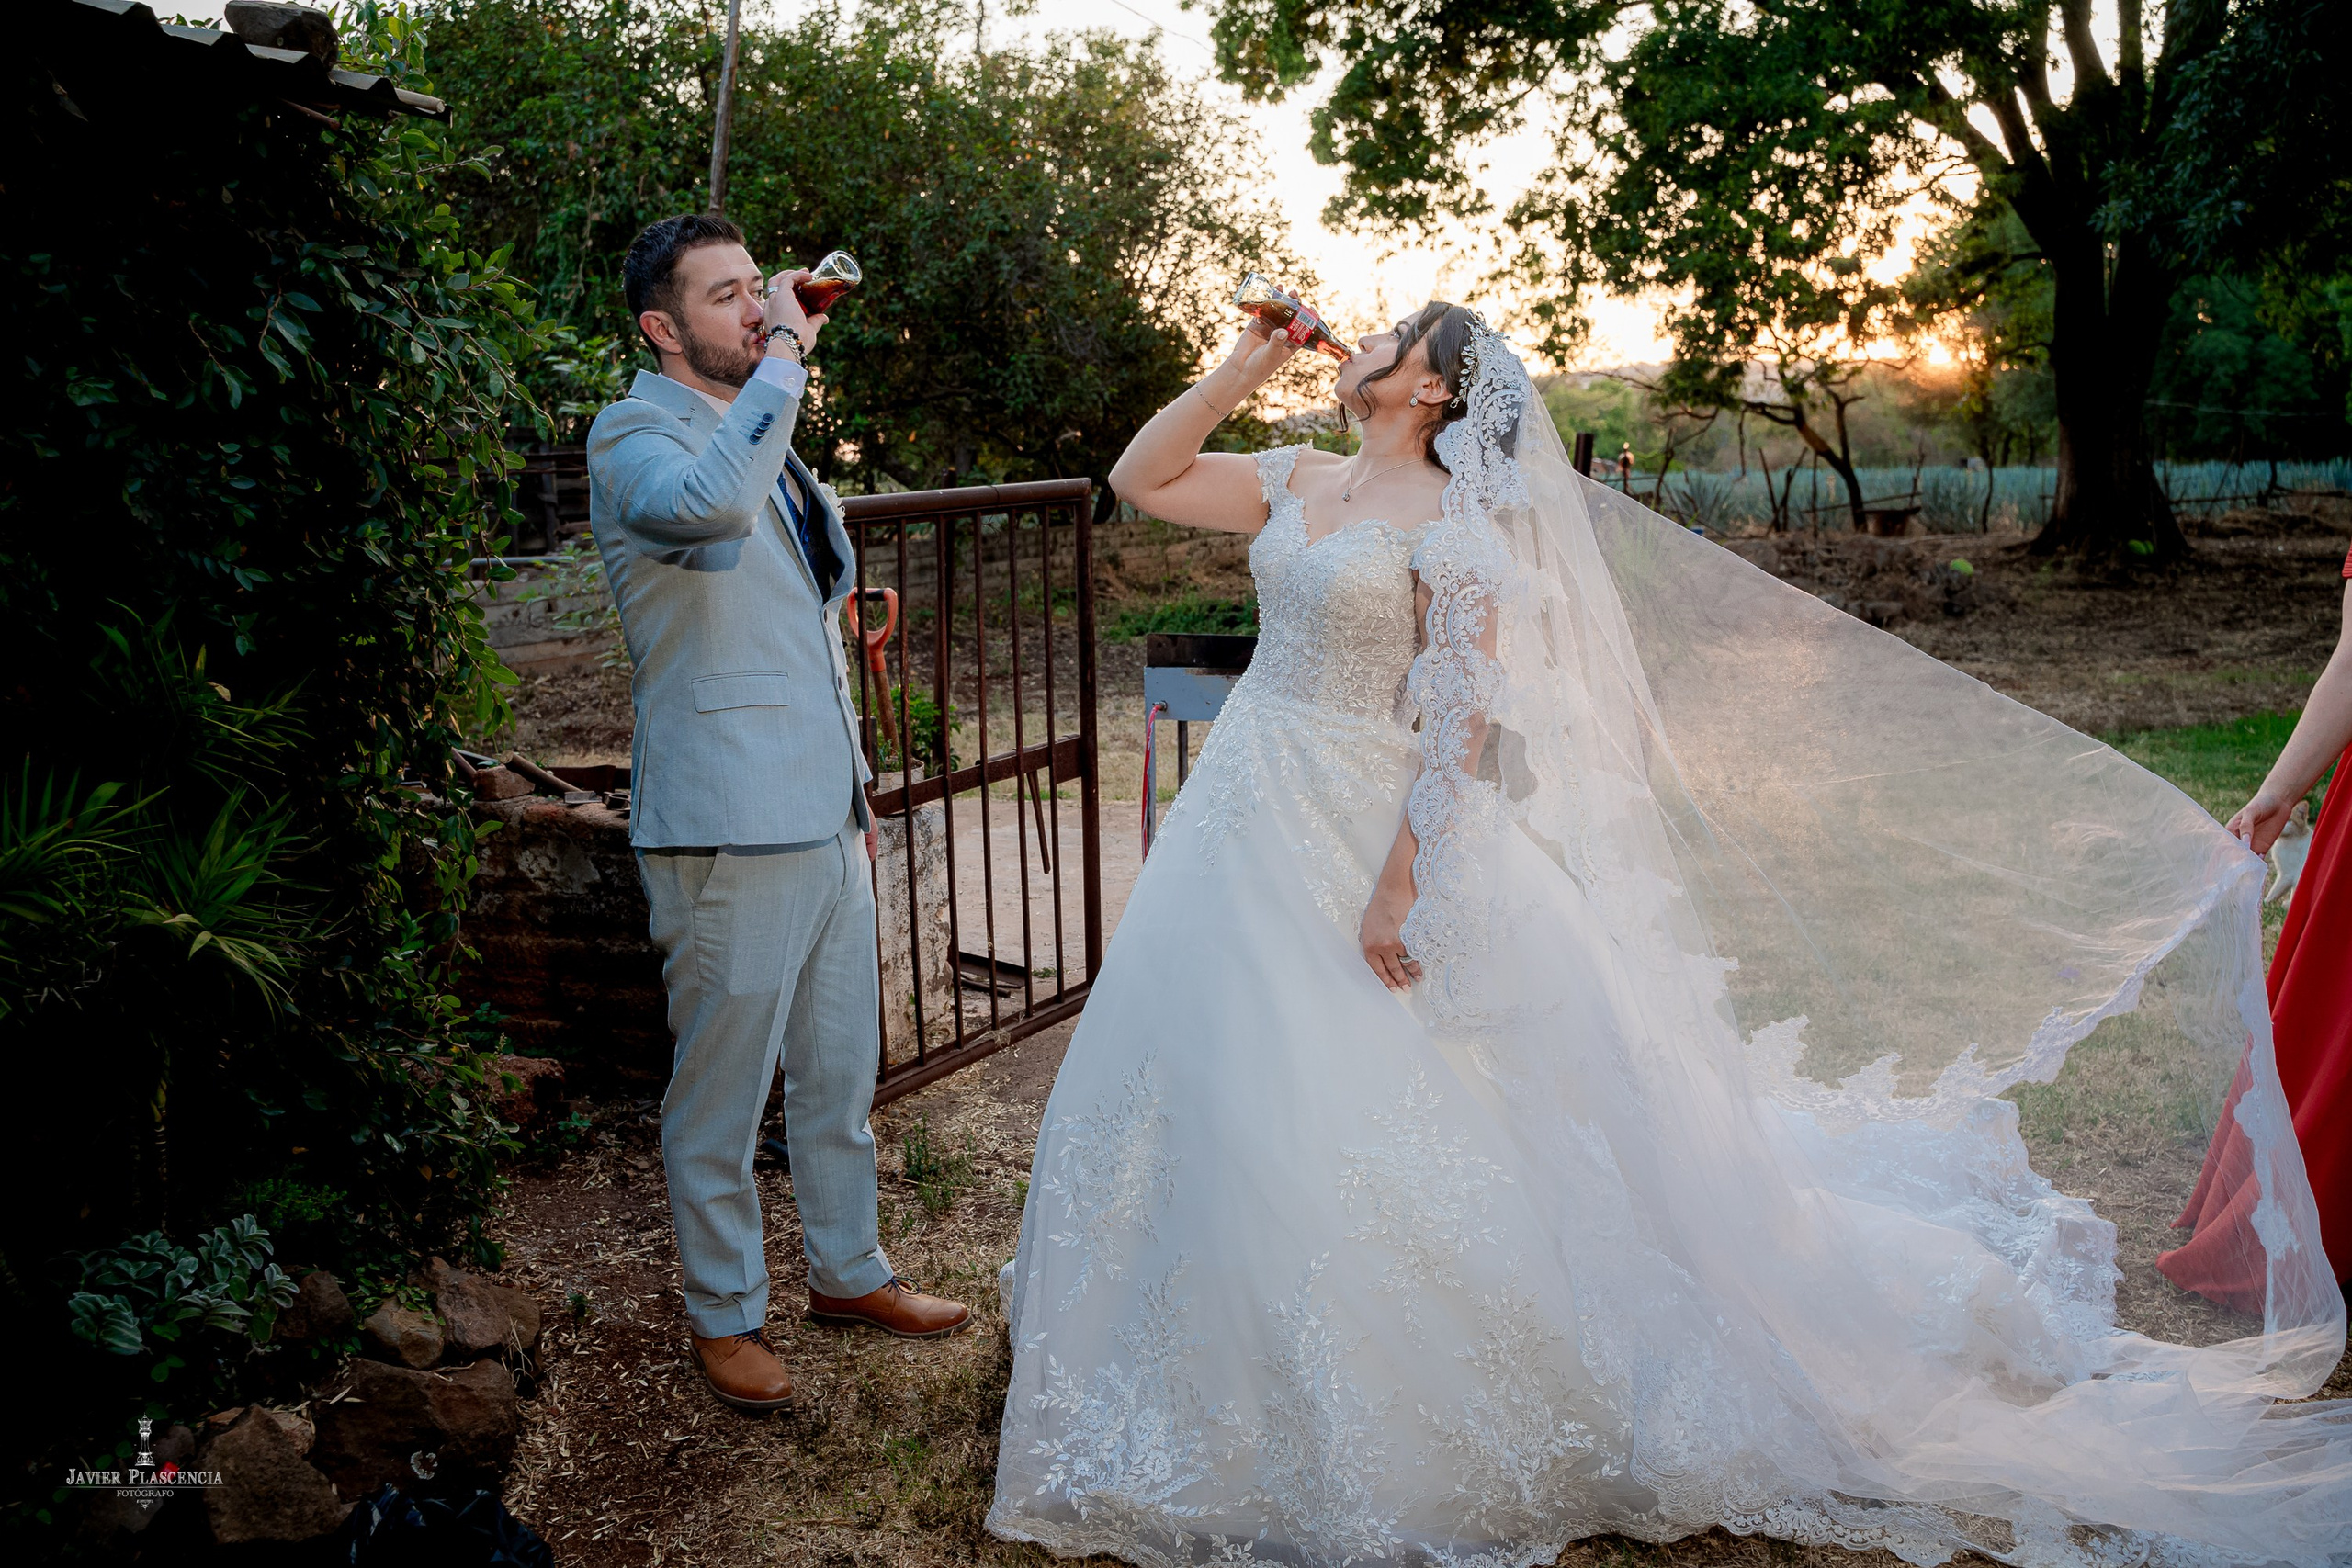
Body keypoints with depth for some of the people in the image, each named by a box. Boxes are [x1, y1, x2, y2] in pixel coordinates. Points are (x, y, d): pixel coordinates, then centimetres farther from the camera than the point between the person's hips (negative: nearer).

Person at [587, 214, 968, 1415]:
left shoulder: (761, 431, 17)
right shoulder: (635, 436, -11)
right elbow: (708, 503, -38)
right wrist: (784, 359, -26)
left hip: (825, 815, 8)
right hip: (727, 830, -8)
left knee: (840, 1070, 18)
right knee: (720, 1093, 6)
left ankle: (848, 1271, 35)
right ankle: (724, 1315, 23)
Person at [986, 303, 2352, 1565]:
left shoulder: (1451, 524, -14)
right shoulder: (1299, 481, 8)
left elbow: (1465, 719, -19)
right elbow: (1142, 478, 12)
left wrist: (1396, 886, -22)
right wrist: (1239, 370, 3)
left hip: (1364, 833, -8)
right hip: (1247, 821, 8)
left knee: (1339, 1119, -2)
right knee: (1219, 1091, 17)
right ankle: (1242, 1374, 38)